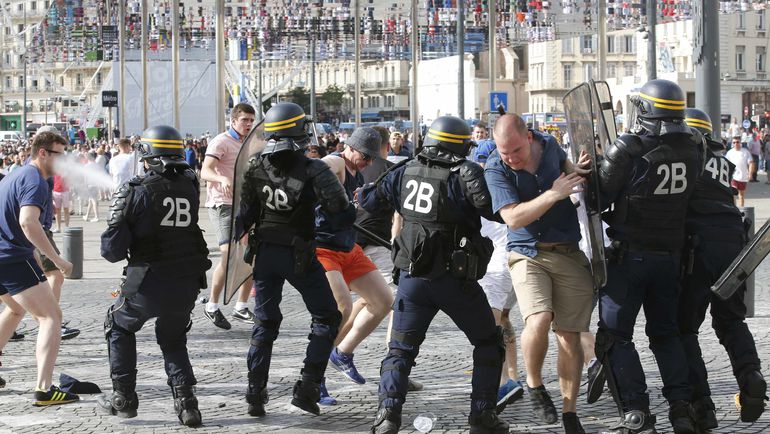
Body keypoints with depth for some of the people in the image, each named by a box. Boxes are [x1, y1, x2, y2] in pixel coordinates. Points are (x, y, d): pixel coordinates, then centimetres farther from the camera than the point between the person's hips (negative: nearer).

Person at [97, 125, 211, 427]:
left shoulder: (138, 191, -11)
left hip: (149, 284, -3)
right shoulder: (190, 187, 1)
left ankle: (124, 399, 23)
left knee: (119, 326, 24)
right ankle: (185, 400, 7)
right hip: (187, 285, 4)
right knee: (173, 340, 25)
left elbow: (113, 249, -12)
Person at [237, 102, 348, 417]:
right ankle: (308, 388, 2)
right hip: (299, 256, -4)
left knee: (265, 323, 16)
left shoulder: (256, 168, -5)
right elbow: (338, 206, -26)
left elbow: (246, 215, 0)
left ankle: (255, 393, 11)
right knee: (326, 318, 11)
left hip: (265, 252, 4)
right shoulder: (311, 170, -18)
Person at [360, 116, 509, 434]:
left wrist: (363, 194, 32)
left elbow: (369, 201, 12)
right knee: (488, 342, 15)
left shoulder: (406, 172, 3)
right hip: (455, 279, -3)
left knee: (401, 348, 12)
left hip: (412, 277, 3)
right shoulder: (464, 174, -12)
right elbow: (494, 209, -21)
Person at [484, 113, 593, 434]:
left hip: (569, 254, 3)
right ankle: (534, 385, 1)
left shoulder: (550, 146, 1)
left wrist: (576, 170, 4)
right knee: (539, 320, -27)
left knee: (569, 336, 1)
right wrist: (554, 194, -24)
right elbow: (512, 217, -21)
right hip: (528, 254, -3)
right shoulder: (496, 168, -12)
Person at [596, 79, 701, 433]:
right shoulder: (690, 149, -3)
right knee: (665, 331, 19)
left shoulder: (627, 150, -19)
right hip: (670, 254, 5)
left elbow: (599, 198, -12)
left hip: (629, 254, -5)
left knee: (614, 336, 4)